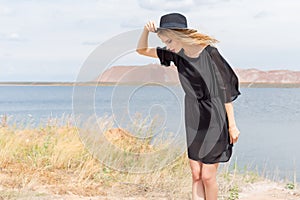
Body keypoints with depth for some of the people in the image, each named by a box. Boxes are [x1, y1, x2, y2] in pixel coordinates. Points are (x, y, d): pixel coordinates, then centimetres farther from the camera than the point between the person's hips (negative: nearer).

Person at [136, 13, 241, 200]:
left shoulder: (209, 52, -17)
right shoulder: (177, 54, 0)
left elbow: (225, 88, -12)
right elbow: (142, 50, 10)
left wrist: (232, 125, -11)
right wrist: (147, 30, -10)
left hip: (214, 118, -6)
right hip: (193, 119, 6)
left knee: (207, 176, -2)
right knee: (196, 175, 5)